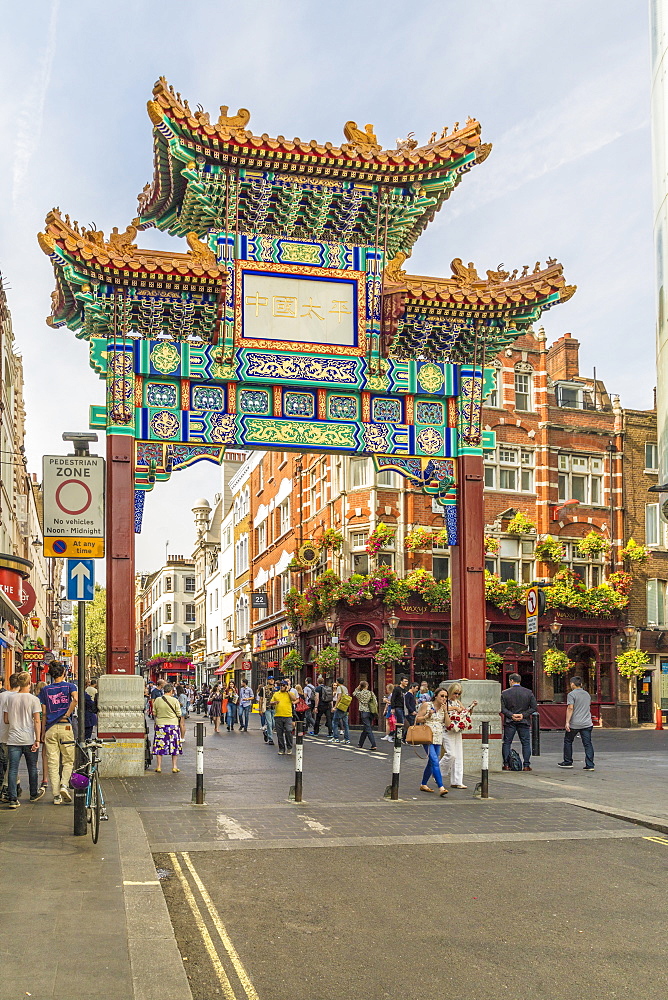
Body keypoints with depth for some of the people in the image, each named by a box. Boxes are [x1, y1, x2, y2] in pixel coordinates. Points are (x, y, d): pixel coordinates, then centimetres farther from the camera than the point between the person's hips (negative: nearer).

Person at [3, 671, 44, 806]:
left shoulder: (10, 699, 2)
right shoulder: (33, 699, -6)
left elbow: (6, 720, 7)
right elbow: (37, 721, -10)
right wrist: (37, 740, -9)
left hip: (13, 739, 2)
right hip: (29, 739, -2)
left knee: (13, 769, 1)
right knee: (32, 768, 14)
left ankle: (13, 799, -6)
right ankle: (34, 794, 29)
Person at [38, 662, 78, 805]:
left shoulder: (45, 690, 10)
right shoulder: (69, 686, 3)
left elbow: (44, 713, 8)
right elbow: (75, 699, -17)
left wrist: (43, 731, 12)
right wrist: (67, 714, -7)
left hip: (50, 728, 2)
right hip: (65, 726, -2)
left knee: (53, 762, 3)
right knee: (68, 760, 9)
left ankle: (56, 796, 2)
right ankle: (64, 785, -13)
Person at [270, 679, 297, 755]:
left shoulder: (290, 693, 8)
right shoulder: (276, 694, 14)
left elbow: (294, 699, -11)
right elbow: (270, 702, 15)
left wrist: (287, 691, -6)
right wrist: (274, 702, -8)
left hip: (288, 716, -2)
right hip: (278, 716, 2)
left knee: (288, 732, -9)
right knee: (279, 733, 5)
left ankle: (289, 748, 5)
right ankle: (281, 749, 14)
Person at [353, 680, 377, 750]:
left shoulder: (360, 693, -4)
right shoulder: (371, 693, 2)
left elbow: (354, 693, 18)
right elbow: (376, 703, 1)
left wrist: (358, 687, 16)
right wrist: (375, 711, 12)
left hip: (364, 712, -4)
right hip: (371, 712, 4)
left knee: (368, 729, -6)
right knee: (365, 729, 16)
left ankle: (374, 745, -17)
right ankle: (360, 744, 27)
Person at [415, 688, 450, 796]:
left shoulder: (443, 708, 13)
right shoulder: (426, 705, -2)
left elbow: (447, 724, 5)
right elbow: (417, 719, -1)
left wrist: (445, 711, -3)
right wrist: (428, 716, -15)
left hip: (438, 739, 6)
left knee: (431, 763, 11)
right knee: (435, 761, -17)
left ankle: (423, 785, 26)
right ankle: (441, 787, -24)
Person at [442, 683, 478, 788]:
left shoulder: (458, 702, 16)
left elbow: (467, 713, 18)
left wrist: (471, 707, 1)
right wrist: (455, 708, -25)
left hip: (458, 732, 7)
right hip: (447, 731, -7)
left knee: (459, 756, 3)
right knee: (451, 755, -15)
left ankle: (456, 781, 7)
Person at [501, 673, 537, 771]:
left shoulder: (505, 693, -3)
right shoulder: (529, 692, 1)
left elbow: (502, 708, -8)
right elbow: (534, 707, -2)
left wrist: (511, 715, -8)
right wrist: (523, 715, -6)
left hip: (509, 722, -1)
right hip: (524, 722, 1)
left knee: (507, 743, 8)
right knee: (526, 743, 7)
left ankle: (506, 765, 5)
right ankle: (526, 765, 2)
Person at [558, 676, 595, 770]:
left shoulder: (572, 694, -7)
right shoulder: (587, 694, 15)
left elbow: (570, 708, -16)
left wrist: (567, 722, -17)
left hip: (574, 724, -5)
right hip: (587, 723, 5)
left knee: (568, 741, 12)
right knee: (588, 744, 1)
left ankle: (568, 762, 18)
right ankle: (590, 765, -4)